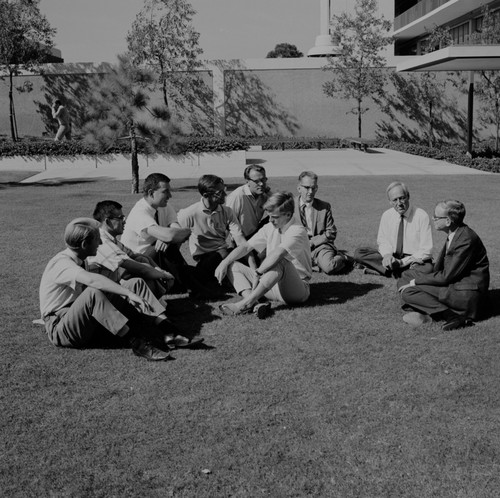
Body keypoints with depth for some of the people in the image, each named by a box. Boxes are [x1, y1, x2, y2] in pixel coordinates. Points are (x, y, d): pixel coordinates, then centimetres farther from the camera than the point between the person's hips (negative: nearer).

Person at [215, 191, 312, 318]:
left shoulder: (298, 231, -17)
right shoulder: (270, 228, 6)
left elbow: (277, 254, -34)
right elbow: (246, 246, 7)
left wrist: (258, 272, -29)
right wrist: (224, 263, -5)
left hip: (297, 289, -8)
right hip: (272, 285, 8)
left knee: (280, 263, -38)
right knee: (233, 266, -1)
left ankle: (246, 303, -35)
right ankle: (254, 303, -28)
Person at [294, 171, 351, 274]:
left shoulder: (324, 207, 5)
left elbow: (331, 234, 4)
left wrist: (311, 242, -9)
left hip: (320, 245, -1)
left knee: (328, 267, -32)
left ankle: (341, 259, 4)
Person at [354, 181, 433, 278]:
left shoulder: (422, 216, -12)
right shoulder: (387, 216, 0)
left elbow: (426, 251, -12)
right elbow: (383, 241, 8)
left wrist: (402, 262, -21)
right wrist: (387, 254, -16)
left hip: (414, 260, -3)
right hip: (392, 257, 4)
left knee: (427, 268, -40)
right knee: (358, 253, -15)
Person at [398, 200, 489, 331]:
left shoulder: (466, 240, -22)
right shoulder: (454, 234, 7)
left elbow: (446, 277, -20)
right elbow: (439, 269, 15)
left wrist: (415, 282, -12)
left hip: (466, 295, -10)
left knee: (408, 292, -17)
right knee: (407, 276, 9)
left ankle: (454, 317, -19)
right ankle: (423, 313, -11)